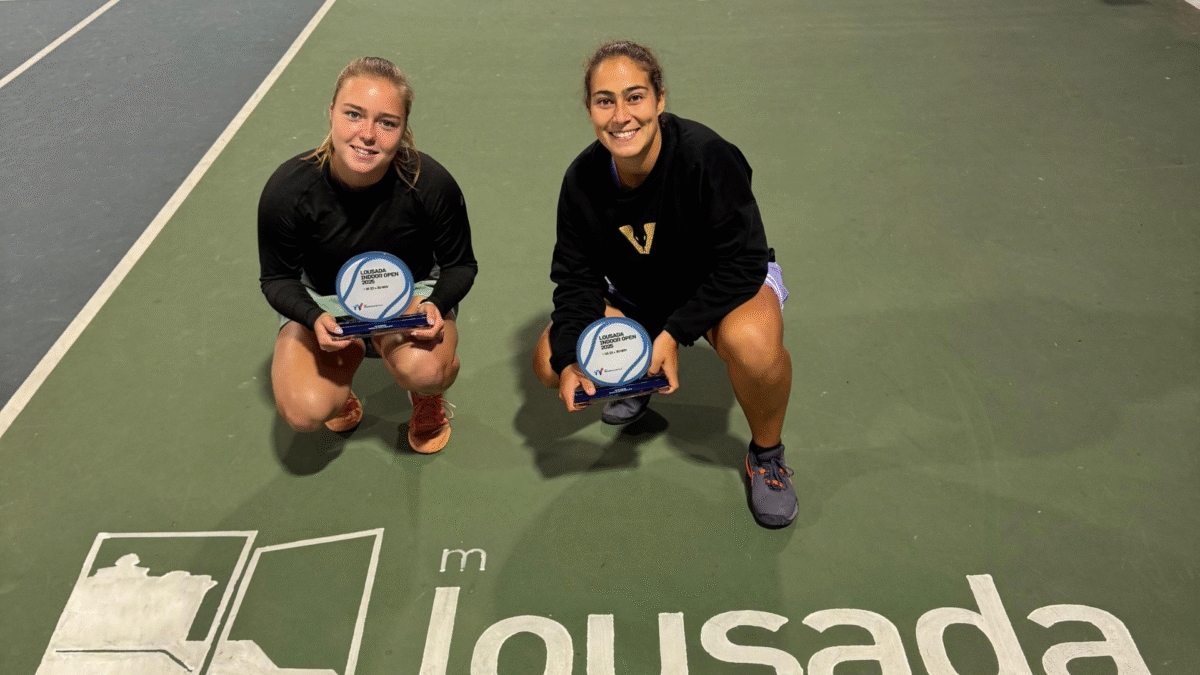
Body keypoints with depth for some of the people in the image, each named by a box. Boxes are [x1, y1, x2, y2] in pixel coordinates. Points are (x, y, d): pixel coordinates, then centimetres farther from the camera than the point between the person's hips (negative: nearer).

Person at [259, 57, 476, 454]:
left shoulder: (431, 184, -25)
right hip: (323, 300, 1)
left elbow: (461, 265, -9)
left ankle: (428, 399, 6)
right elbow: (278, 278, -9)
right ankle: (346, 360, 14)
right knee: (305, 412, -23)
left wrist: (436, 305, -30)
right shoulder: (287, 190, -24)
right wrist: (315, 317, -30)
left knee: (424, 370, -35)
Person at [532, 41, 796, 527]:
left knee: (753, 343, -40)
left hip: (725, 286, -4)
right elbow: (575, 275, -10)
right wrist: (570, 361, -24)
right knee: (549, 363, -10)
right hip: (638, 295, 5)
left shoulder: (707, 156, -31)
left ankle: (766, 455, -7)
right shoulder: (583, 179, -16)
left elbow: (742, 263, -29)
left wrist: (674, 333, -32)